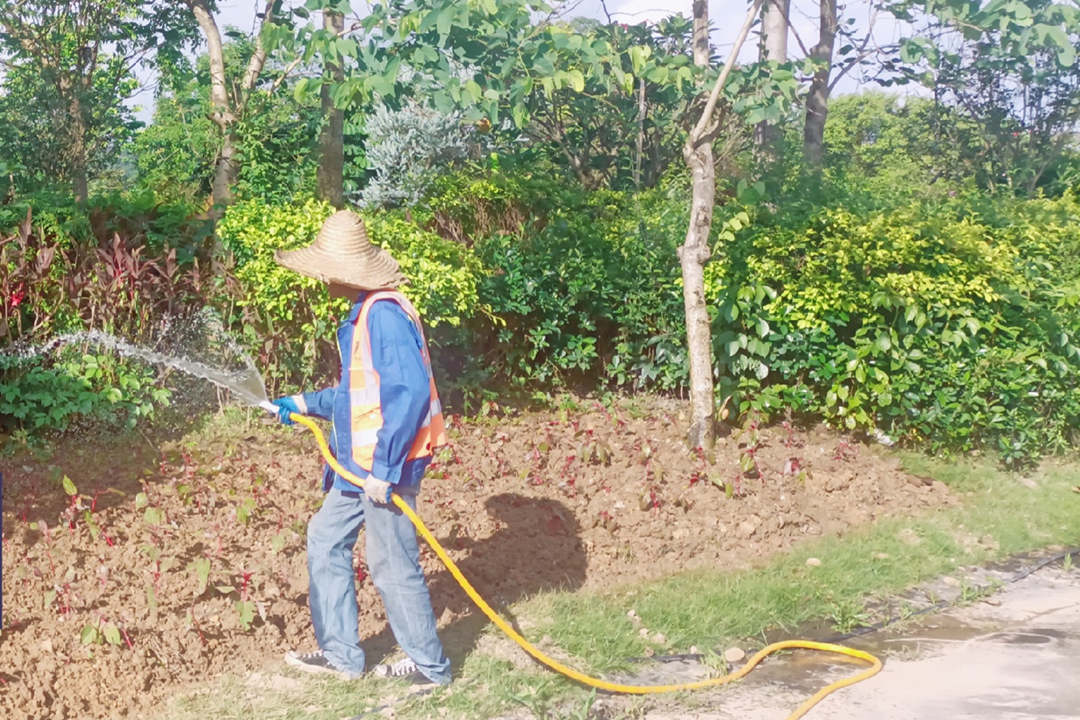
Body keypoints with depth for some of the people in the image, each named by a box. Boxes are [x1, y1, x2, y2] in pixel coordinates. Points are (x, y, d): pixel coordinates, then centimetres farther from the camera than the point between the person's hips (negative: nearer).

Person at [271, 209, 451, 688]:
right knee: (325, 538, 15)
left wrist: (385, 468, -26)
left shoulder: (383, 314, -21)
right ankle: (341, 653, 25)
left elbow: (410, 392, -28)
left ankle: (430, 666, 17)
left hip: (386, 464, -11)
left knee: (391, 563, 0)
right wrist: (305, 404, 23)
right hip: (360, 464, 11)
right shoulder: (364, 312, 12)